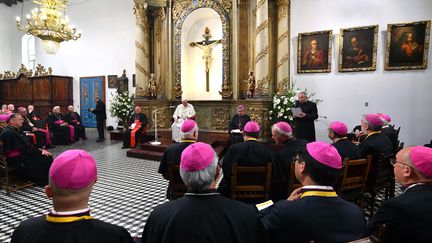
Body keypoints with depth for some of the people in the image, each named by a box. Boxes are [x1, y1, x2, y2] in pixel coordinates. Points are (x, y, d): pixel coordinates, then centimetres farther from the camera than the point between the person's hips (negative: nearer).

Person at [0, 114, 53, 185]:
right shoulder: (8, 133, -19)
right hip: (17, 160, -10)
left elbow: (27, 144, 15)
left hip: (21, 155, 10)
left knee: (47, 155, -1)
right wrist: (40, 152, -15)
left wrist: (39, 149, 2)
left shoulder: (14, 130, 12)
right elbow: (23, 148, -21)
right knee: (46, 159, -15)